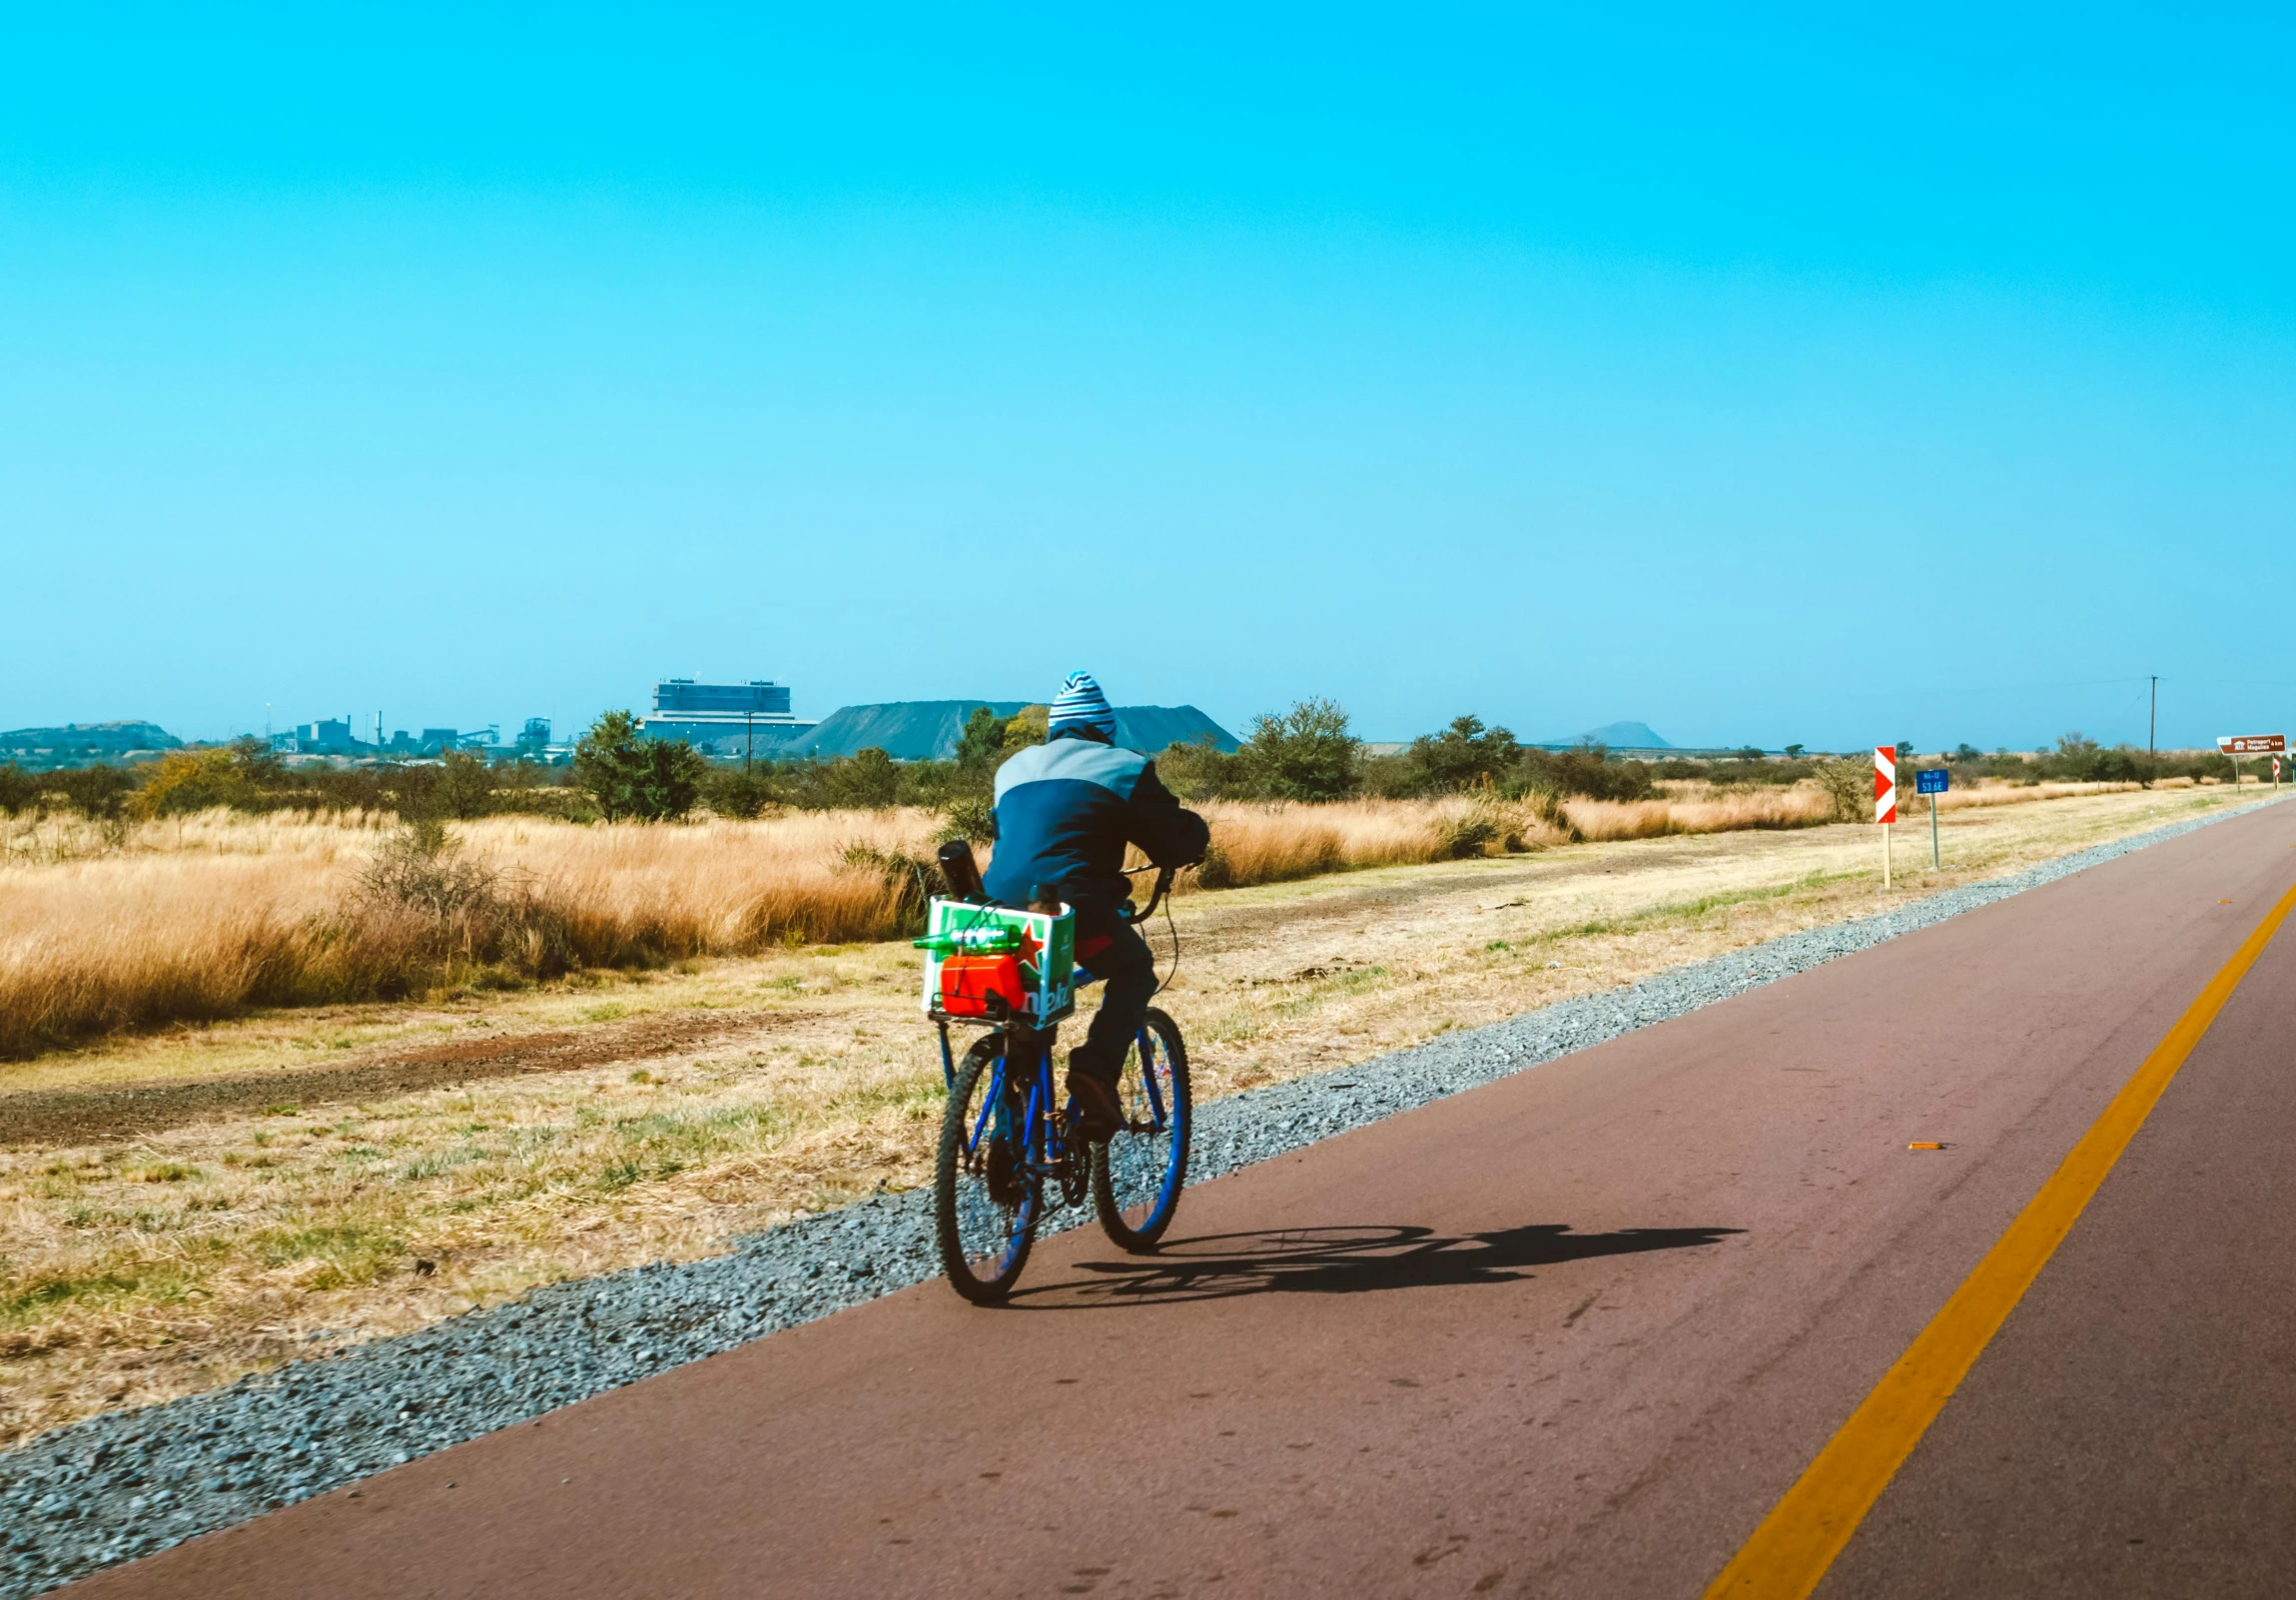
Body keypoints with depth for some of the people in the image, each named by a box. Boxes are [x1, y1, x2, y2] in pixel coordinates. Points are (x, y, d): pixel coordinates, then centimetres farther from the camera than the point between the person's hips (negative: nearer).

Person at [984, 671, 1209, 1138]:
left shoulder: (1013, 769, 26)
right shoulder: (1121, 767, 10)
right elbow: (1180, 838, 10)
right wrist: (1198, 835, 33)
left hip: (1002, 907, 5)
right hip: (1074, 909, -5)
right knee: (1134, 969, 20)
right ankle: (1096, 1069, -2)